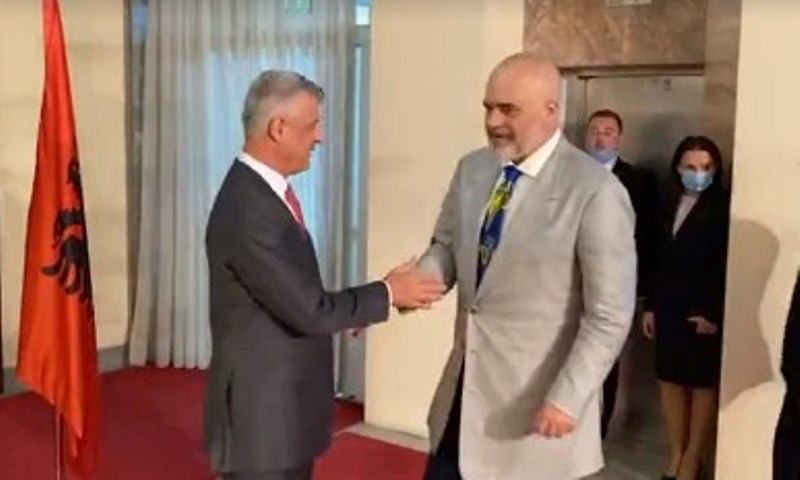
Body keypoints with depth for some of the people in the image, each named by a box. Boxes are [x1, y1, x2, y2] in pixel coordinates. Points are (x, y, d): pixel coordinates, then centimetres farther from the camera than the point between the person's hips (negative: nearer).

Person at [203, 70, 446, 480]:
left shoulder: (264, 190, 6)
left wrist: (342, 311, 5)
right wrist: (388, 293, -12)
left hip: (280, 399, 10)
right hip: (261, 410, -10)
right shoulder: (248, 210, -26)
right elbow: (308, 310, -24)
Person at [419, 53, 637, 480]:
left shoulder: (595, 192, -18)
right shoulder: (471, 169, 2)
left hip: (535, 396, -6)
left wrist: (567, 399, -18)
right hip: (465, 384, 6)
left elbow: (610, 316, -16)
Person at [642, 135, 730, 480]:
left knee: (703, 386, 6)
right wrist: (651, 306, 11)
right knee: (670, 381, 11)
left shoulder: (722, 209, -10)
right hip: (669, 310, 7)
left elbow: (725, 268, -15)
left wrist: (715, 314, -18)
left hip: (704, 313, -6)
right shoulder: (671, 207, 10)